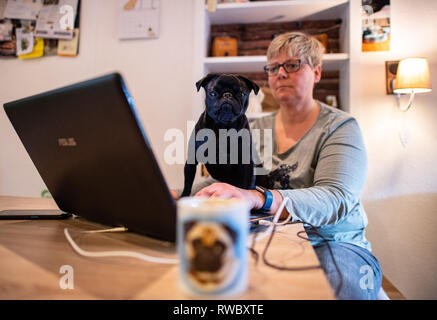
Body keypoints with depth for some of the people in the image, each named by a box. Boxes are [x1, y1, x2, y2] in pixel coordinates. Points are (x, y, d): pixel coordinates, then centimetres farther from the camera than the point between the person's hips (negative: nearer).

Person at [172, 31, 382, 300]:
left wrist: (257, 198, -38)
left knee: (339, 282, -36)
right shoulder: (257, 130, 10)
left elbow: (335, 200, -21)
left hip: (333, 244, -3)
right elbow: (221, 179, 6)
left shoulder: (341, 127, -5)